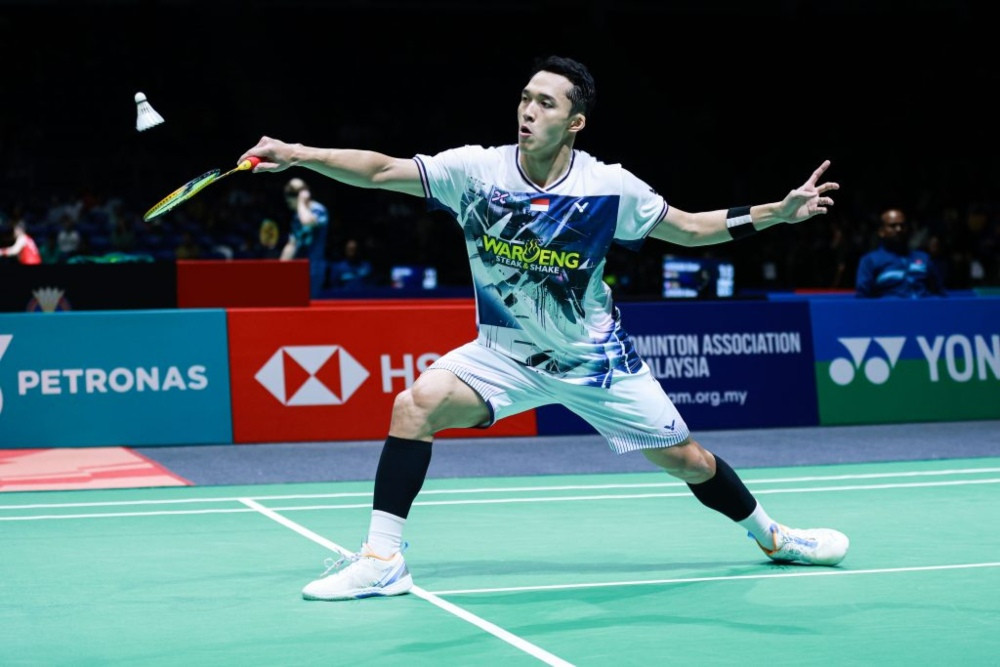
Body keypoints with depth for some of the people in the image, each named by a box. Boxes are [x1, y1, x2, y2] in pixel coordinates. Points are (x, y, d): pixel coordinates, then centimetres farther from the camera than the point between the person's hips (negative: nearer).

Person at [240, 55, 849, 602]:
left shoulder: (610, 187, -15)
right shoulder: (477, 168, -14)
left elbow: (691, 228, -2)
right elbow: (381, 171, -18)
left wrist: (779, 212, -12)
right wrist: (297, 154, -31)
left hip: (595, 356, -1)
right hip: (506, 353, 1)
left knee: (685, 459, 2)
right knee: (416, 404, -22)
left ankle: (773, 537, 31)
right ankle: (382, 559, -13)